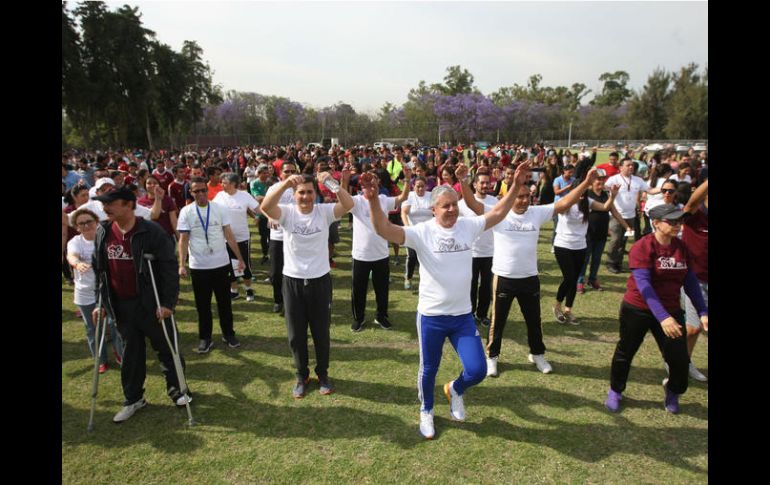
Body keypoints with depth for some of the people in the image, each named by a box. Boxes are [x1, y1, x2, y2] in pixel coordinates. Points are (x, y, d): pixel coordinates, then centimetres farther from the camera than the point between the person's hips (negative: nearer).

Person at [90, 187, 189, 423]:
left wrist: (168, 302, -19)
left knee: (166, 348, 8)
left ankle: (176, 389, 28)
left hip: (150, 303, -5)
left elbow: (169, 268, -15)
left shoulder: (151, 231, -15)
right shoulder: (102, 232, 3)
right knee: (131, 351, 16)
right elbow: (99, 269, 13)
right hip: (121, 304, 5)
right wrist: (102, 302, 10)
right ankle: (133, 399, 30)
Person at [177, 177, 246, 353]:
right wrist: (182, 265, -12)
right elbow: (183, 240, -4)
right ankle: (205, 338, 23)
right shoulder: (186, 212, -2)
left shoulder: (219, 209, -1)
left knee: (224, 302, 11)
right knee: (202, 304, 9)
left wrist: (240, 258, -2)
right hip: (198, 266, 0)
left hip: (221, 264, 1)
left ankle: (228, 334, 26)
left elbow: (229, 235, 0)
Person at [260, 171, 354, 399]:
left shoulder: (324, 211, -7)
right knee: (296, 334, 13)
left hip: (320, 280, 0)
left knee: (321, 331, 14)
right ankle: (302, 375, 34)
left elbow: (349, 204, -24)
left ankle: (323, 373, 36)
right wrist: (285, 183, -42)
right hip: (293, 281, 0)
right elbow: (265, 207, -28)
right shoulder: (287, 212, -8)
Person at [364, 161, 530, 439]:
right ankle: (426, 411, 44)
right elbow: (384, 230, -25)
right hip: (431, 316, -3)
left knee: (477, 370, 1)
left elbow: (497, 214, 9)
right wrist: (374, 201, -40)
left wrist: (516, 186, -1)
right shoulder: (422, 232, -14)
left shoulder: (468, 226, -1)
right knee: (429, 370, 15)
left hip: (463, 315, 3)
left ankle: (455, 390, 37)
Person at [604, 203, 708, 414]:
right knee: (626, 352, 12)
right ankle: (615, 391, 35)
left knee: (680, 357, 1)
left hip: (670, 310, 4)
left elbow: (690, 282, 6)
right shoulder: (643, 247, -18)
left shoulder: (682, 248, 0)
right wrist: (662, 317, -32)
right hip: (637, 309, -4)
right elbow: (643, 284, -25)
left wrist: (702, 312, -1)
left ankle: (673, 390, 34)